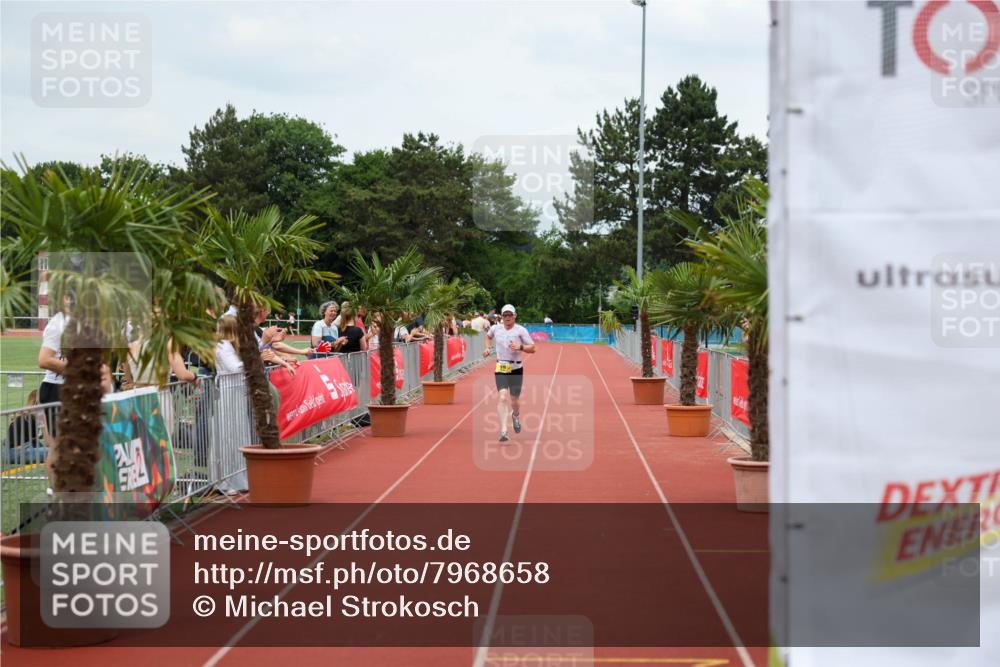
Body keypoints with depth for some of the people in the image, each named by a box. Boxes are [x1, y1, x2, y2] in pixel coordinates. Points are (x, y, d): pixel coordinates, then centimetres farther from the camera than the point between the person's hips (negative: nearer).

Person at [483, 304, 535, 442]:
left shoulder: (521, 330, -4)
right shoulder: (495, 328, 6)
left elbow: (532, 349, -5)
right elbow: (488, 336, 30)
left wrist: (520, 347, -22)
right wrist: (488, 348, 14)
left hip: (516, 369, -1)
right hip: (500, 369, 1)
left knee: (514, 400, 8)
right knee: (503, 397, -18)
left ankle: (516, 416, 46)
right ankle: (503, 431, -24)